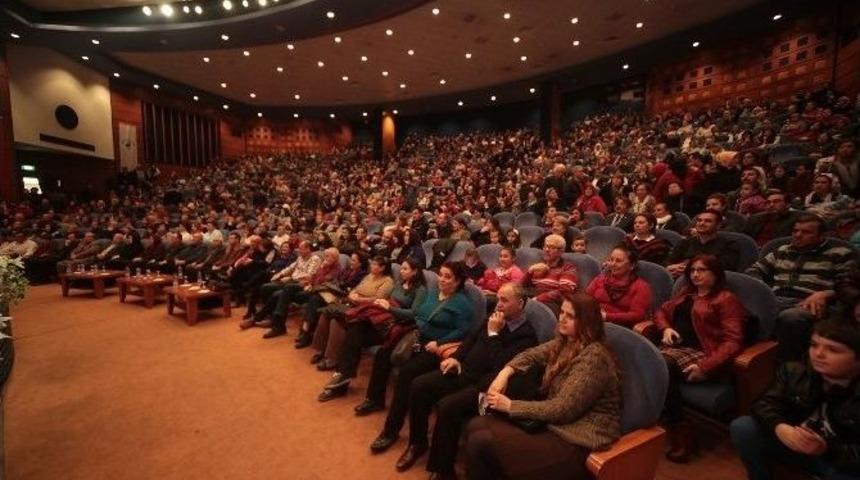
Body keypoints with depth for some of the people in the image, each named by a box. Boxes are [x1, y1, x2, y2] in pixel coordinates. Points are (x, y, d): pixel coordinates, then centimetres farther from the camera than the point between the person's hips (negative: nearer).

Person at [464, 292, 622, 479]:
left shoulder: (593, 357, -21)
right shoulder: (564, 343, 6)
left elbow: (563, 409, -22)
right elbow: (533, 354, 17)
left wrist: (510, 405, -17)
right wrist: (505, 372, -5)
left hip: (577, 442, -8)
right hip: (554, 423, 9)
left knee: (480, 442, -17)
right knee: (475, 426, -4)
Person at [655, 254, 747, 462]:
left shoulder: (726, 299, 4)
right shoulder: (685, 294, 24)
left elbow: (733, 341, -6)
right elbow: (661, 311, 32)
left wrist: (705, 367, -19)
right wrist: (666, 328, 7)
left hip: (699, 352, -5)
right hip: (674, 346, 6)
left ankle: (679, 430, -21)